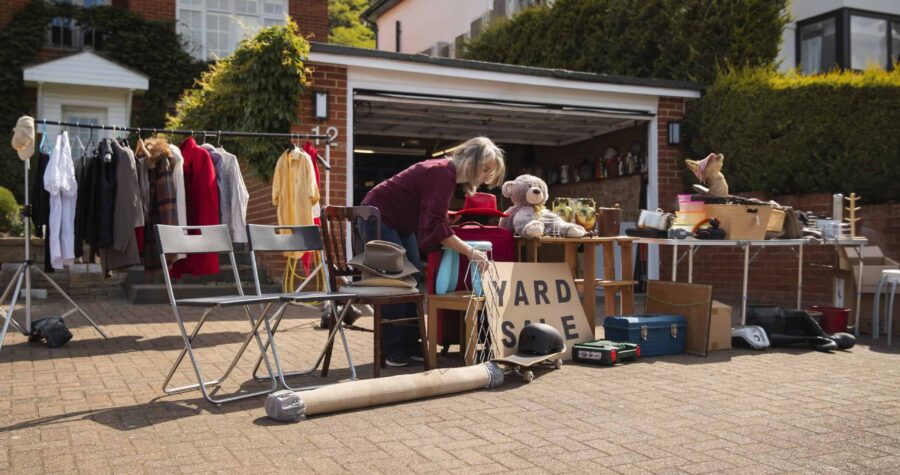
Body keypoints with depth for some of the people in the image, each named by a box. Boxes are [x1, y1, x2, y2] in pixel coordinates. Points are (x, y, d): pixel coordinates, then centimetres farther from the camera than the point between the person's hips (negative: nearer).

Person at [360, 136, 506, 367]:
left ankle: (410, 345, 11)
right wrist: (471, 252, -32)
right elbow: (436, 226, -32)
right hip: (378, 217, -10)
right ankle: (391, 350, -3)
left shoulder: (449, 174, 3)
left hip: (400, 222, 10)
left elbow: (435, 221, 7)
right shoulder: (443, 174, -26)